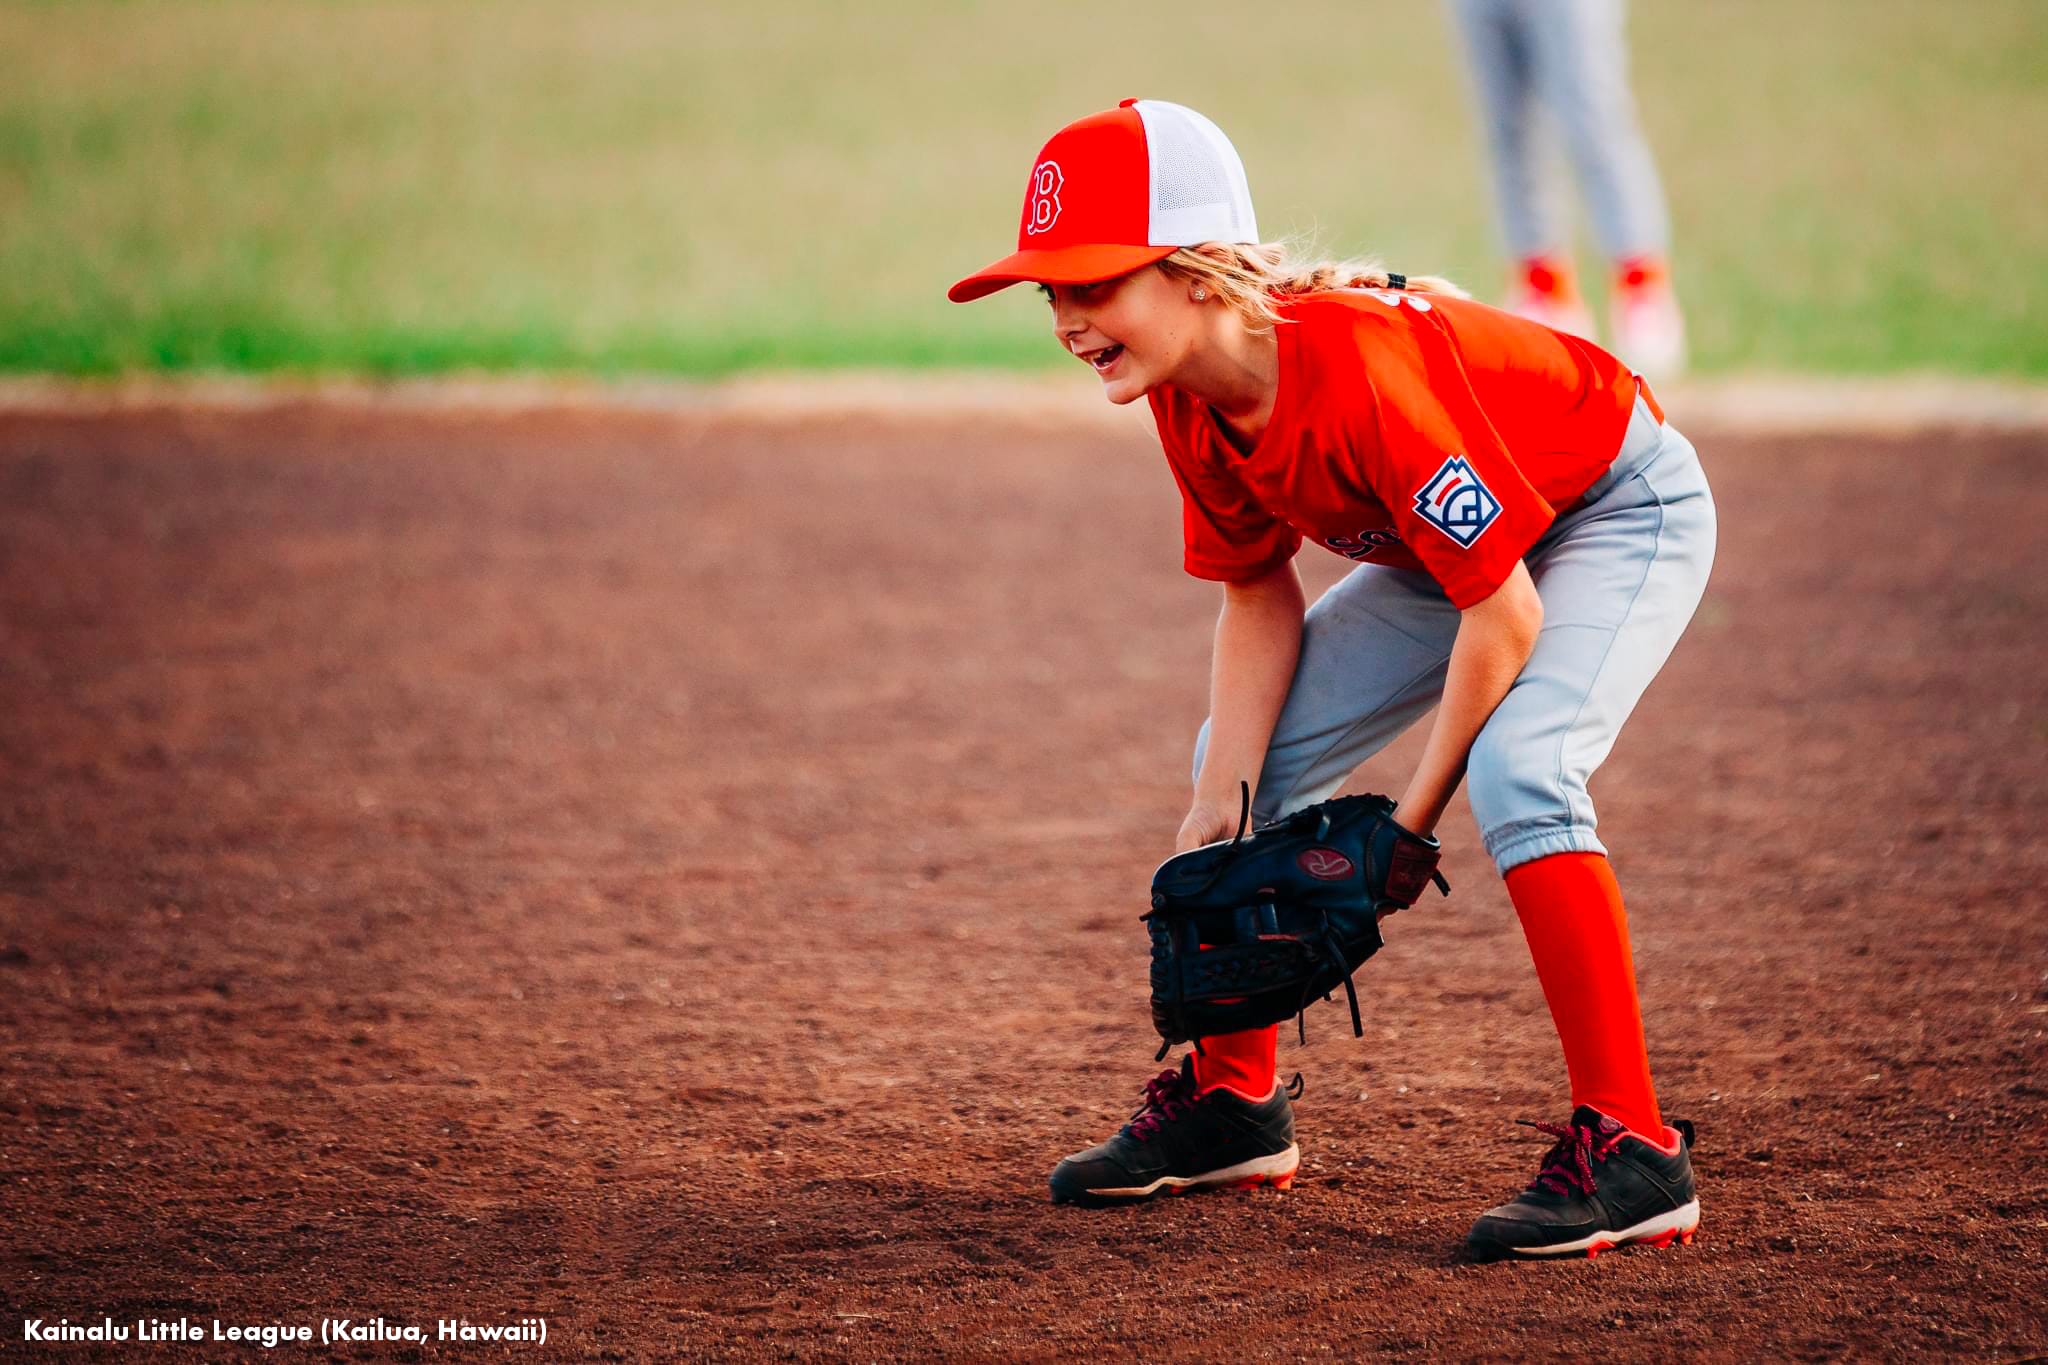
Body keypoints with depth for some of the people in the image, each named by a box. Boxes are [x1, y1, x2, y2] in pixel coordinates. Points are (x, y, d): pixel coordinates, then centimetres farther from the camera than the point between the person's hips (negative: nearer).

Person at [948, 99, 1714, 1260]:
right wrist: (1215, 810, -11)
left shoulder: (1358, 369, -37)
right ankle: (1234, 1101, 22)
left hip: (1625, 509, -9)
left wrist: (1412, 823, -25)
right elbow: (1261, 601, 0)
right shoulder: (1190, 399, -13)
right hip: (1453, 539, 9)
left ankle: (1632, 1153, -27)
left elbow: (1503, 611, -32)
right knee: (1247, 753, 7)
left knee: (1516, 764, -32)